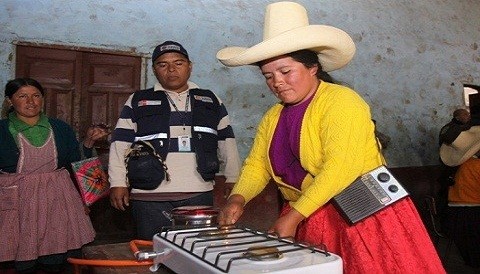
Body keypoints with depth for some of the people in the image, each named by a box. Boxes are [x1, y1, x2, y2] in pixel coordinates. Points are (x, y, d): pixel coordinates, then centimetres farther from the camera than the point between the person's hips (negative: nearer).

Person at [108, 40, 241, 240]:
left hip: (199, 195, 1)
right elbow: (121, 144, 6)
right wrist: (118, 183, -1)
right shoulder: (137, 102, 10)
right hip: (149, 196, -1)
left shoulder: (210, 101, 15)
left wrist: (233, 179, 11)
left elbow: (226, 142, 16)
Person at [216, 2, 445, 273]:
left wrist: (293, 216, -23)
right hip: (308, 221, 5)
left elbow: (341, 166, -22)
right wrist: (237, 199, -11)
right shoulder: (273, 117, 8)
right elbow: (257, 165, 8)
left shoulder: (341, 101, -13)